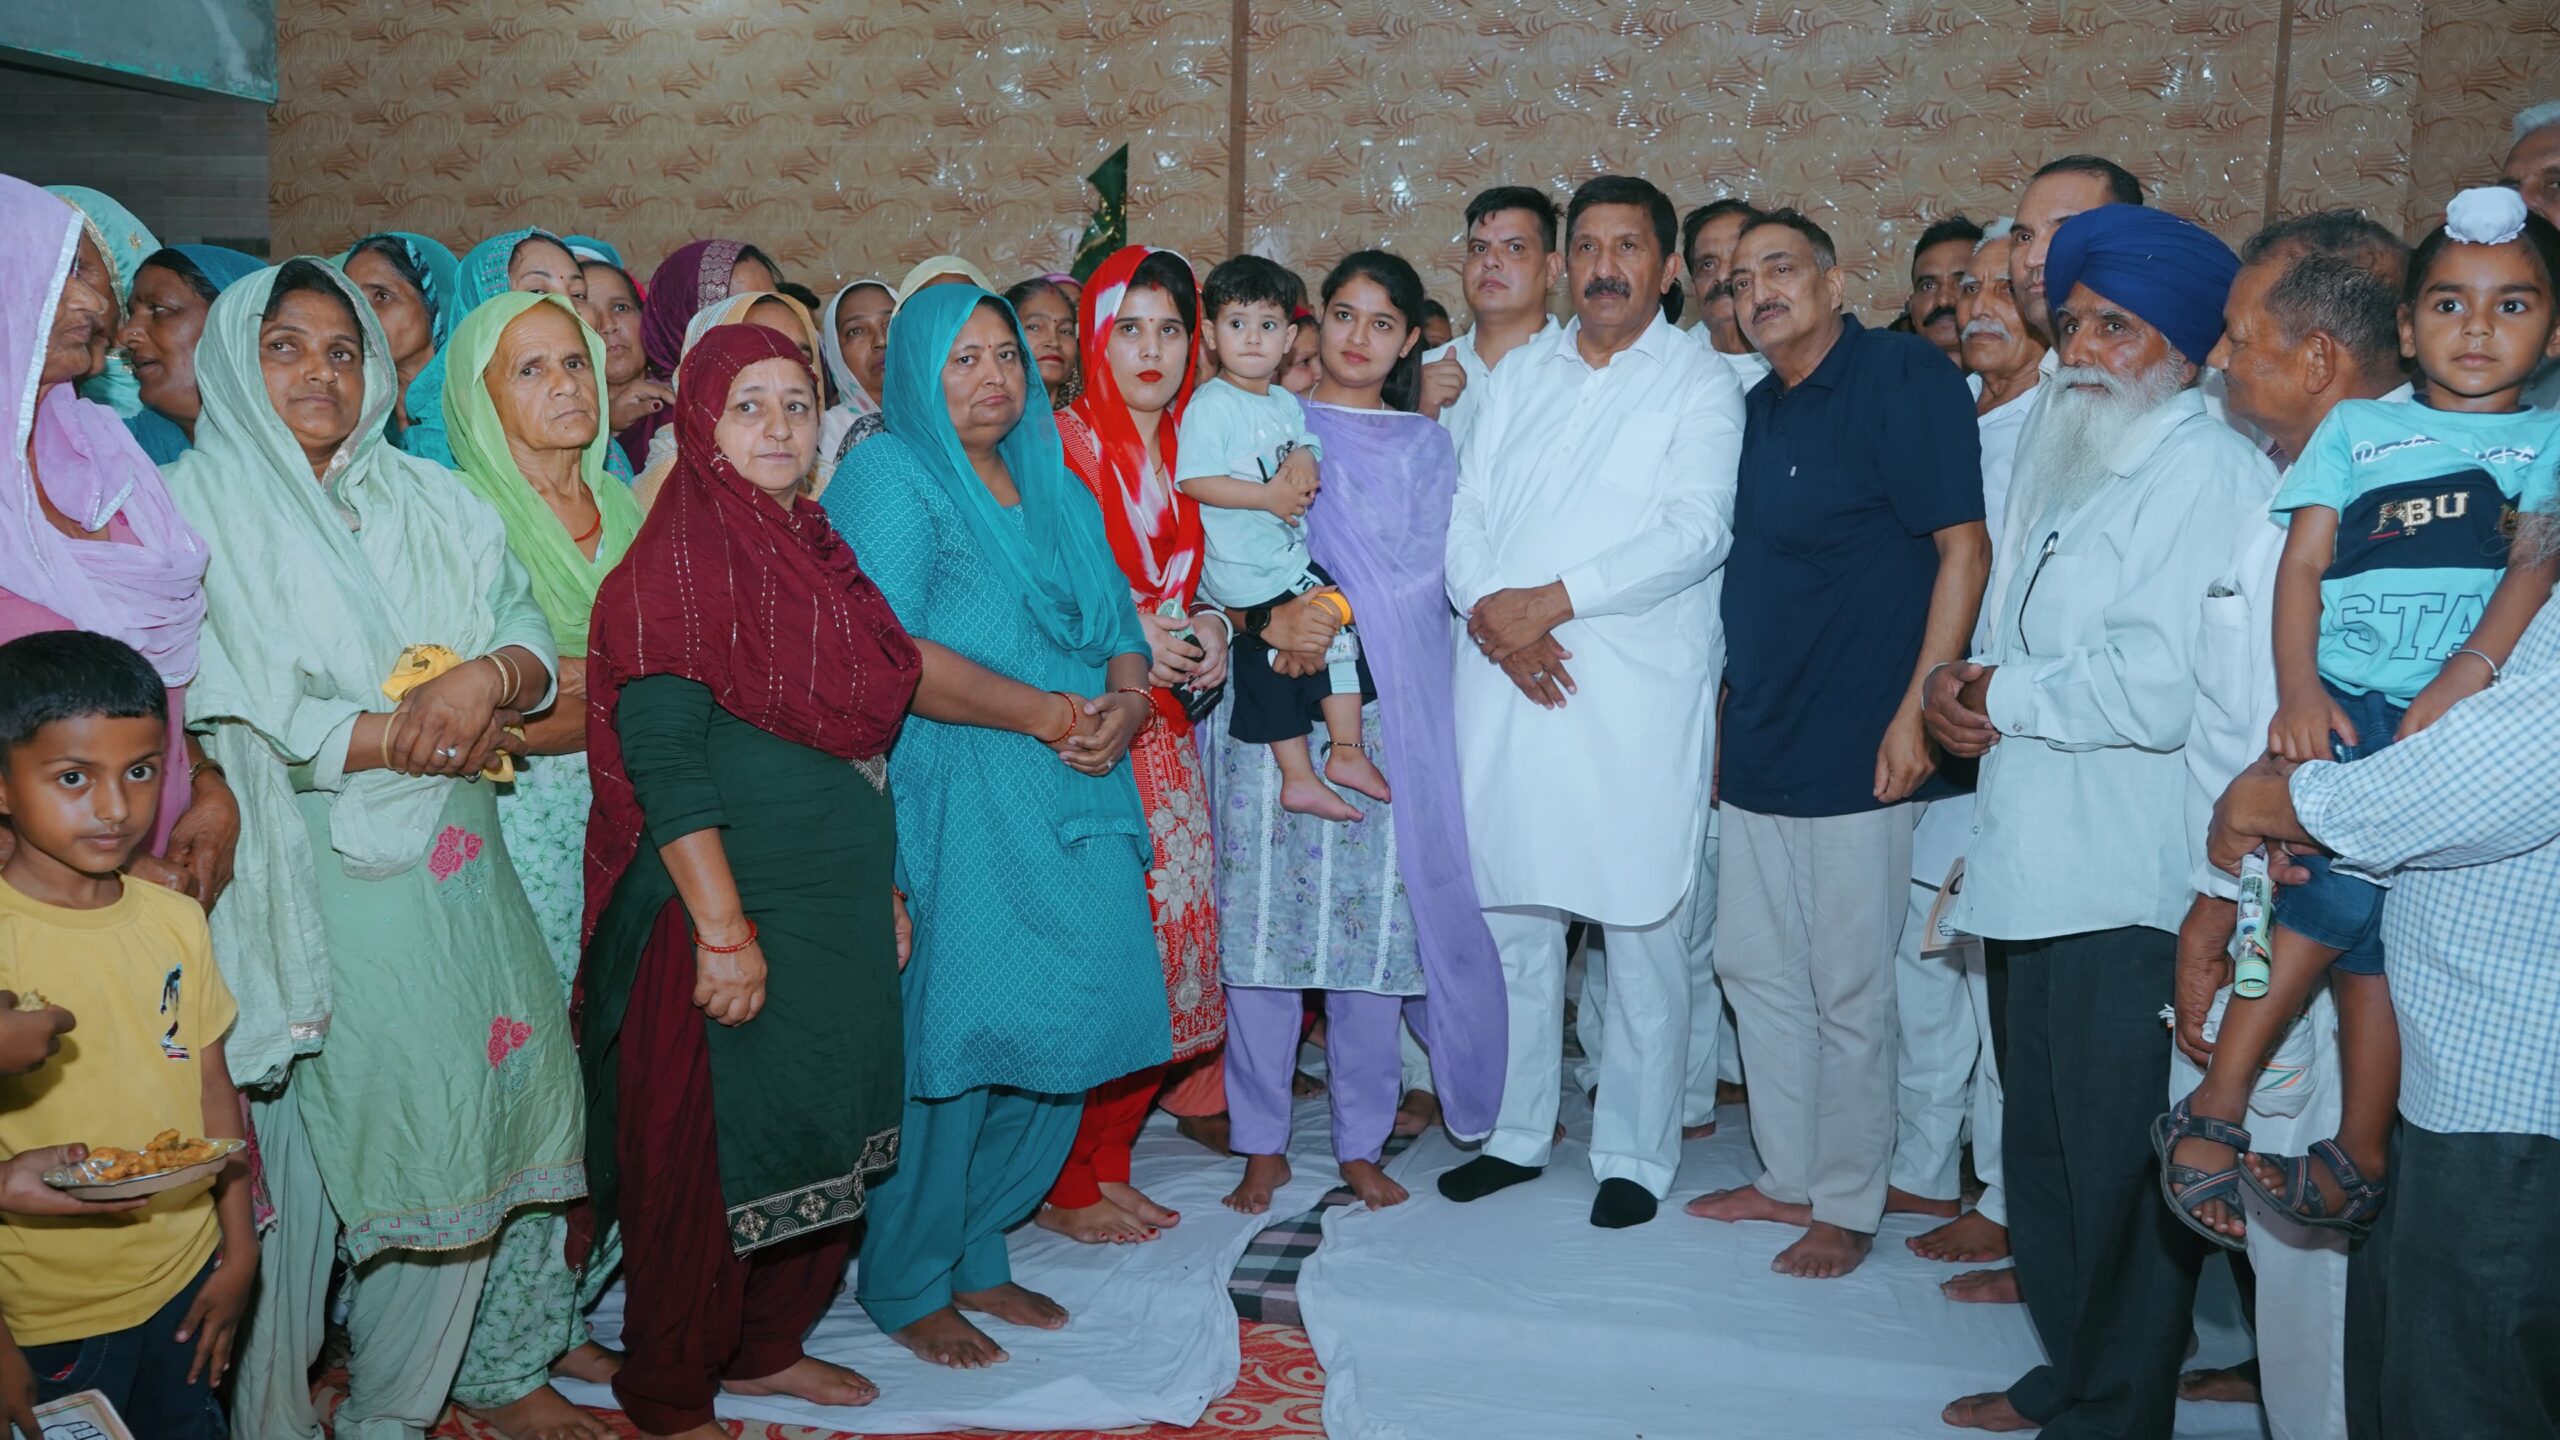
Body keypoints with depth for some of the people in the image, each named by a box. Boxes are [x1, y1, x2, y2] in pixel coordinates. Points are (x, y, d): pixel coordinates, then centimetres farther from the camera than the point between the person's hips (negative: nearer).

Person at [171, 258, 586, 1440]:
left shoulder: (434, 504, 16)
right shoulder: (195, 504, 0)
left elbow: (535, 644, 9)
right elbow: (223, 709, -11)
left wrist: (483, 677, -14)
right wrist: (422, 738, -9)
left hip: (445, 883, 5)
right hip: (299, 893, -4)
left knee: (454, 1149, 6)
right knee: (296, 1159, -1)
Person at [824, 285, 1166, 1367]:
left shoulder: (1058, 489, 19)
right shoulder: (890, 476, -3)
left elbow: (1119, 628, 17)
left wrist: (1127, 702, -6)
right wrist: (1042, 711, -16)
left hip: (1070, 806, 7)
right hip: (950, 807, -7)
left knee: (1055, 1036, 7)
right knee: (950, 1036, -3)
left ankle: (975, 1254, 25)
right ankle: (905, 1285, 15)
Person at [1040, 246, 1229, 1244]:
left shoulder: (1187, 448, 16)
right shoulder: (1062, 443, -5)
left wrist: (1208, 638, 5)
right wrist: (1129, 642, -16)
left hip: (1165, 729, 7)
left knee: (1165, 946, 7)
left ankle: (1108, 1161, 21)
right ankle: (1064, 1184, 8)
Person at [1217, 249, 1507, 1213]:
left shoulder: (1426, 445, 15)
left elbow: (1418, 573, 2)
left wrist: (1333, 611, -13)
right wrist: (1276, 613, -14)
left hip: (1387, 707, 1)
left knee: (1377, 911, 0)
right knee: (1263, 909, -3)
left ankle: (1361, 1142, 13)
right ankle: (1262, 1143, 10)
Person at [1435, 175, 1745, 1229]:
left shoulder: (1701, 384, 2)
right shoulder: (1516, 378, 17)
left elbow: (1696, 530, -11)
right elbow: (1465, 515, 10)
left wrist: (1553, 600, -17)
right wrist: (1489, 608, -10)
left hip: (1639, 695, -4)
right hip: (1505, 687, 4)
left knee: (1644, 929, 1)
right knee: (1509, 917, 9)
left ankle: (1635, 1154, 16)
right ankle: (1517, 1132, 24)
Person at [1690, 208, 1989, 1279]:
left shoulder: (1903, 378, -9)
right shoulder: (1759, 408, 14)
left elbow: (1964, 548, -14)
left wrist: (1916, 710, -19)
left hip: (1856, 750, -8)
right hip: (1755, 748, 8)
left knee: (1850, 992, 2)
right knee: (1755, 969, 14)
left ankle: (1849, 1205, 18)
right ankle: (1788, 1176, 30)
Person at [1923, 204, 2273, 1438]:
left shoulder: (2206, 470, -12)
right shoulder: (2069, 467, 18)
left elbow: (2158, 687, -23)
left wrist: (2002, 698, -9)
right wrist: (1956, 684, 1)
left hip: (2134, 894, -9)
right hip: (2046, 873, 9)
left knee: (2120, 1171, 2)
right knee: (2044, 1145, 18)